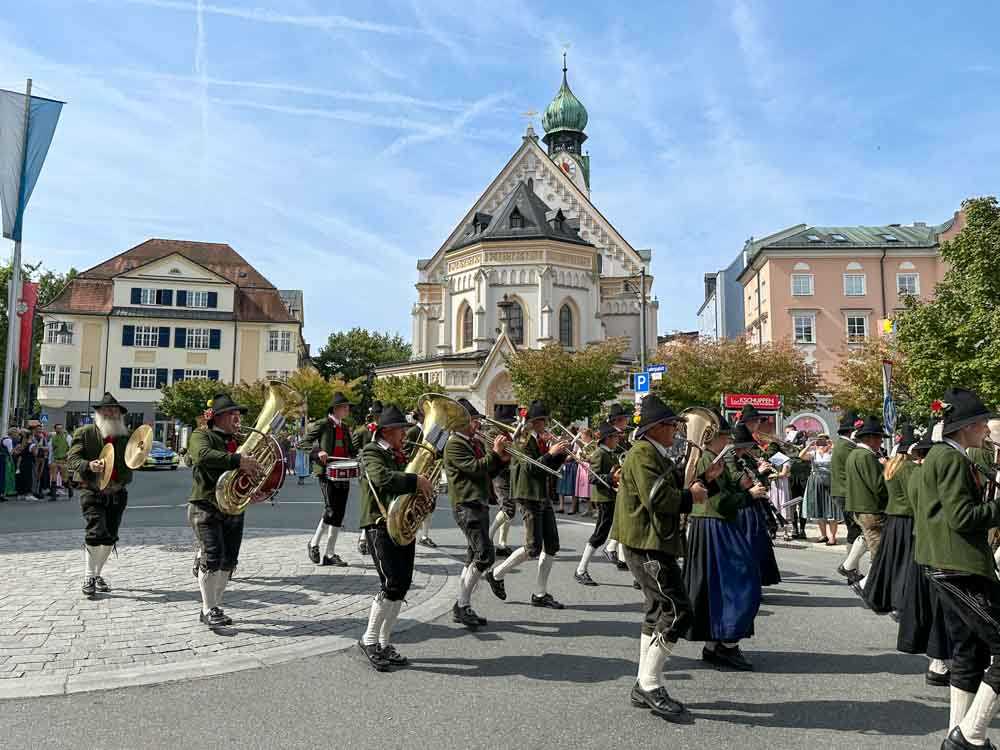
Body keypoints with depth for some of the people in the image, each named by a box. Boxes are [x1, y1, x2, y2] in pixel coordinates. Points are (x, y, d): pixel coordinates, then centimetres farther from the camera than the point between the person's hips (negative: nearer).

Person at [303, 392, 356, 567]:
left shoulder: (344, 428, 18)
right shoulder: (321, 425, -2)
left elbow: (350, 450, 22)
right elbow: (304, 443, -6)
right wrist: (318, 452, -23)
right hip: (326, 472, -7)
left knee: (339, 514, 4)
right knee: (331, 510, -13)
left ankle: (330, 554, 11)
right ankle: (314, 543, 9)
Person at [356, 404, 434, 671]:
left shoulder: (401, 456, 19)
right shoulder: (371, 452, -6)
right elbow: (381, 478, -27)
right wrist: (415, 480, -25)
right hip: (380, 526, -8)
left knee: (402, 586, 7)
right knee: (392, 584, -14)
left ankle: (384, 643, 18)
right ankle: (369, 640, 2)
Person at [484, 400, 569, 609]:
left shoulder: (543, 440, 14)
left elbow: (550, 468, 15)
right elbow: (529, 467, -22)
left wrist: (561, 453, 0)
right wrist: (550, 453, -25)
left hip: (544, 496, 9)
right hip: (530, 497, -9)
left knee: (552, 545, 6)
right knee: (533, 548, -7)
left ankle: (540, 594, 15)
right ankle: (496, 574, 12)